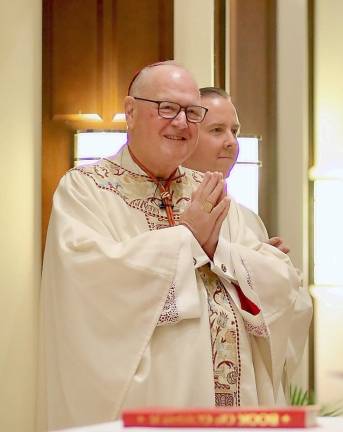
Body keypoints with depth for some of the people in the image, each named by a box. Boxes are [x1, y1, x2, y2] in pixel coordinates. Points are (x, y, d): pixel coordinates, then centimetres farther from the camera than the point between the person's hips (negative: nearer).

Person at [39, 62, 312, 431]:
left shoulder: (210, 194, 12)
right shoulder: (84, 188, -3)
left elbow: (284, 283, 5)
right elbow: (88, 275, -21)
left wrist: (216, 246, -11)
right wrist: (188, 235, -13)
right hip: (137, 400, -5)